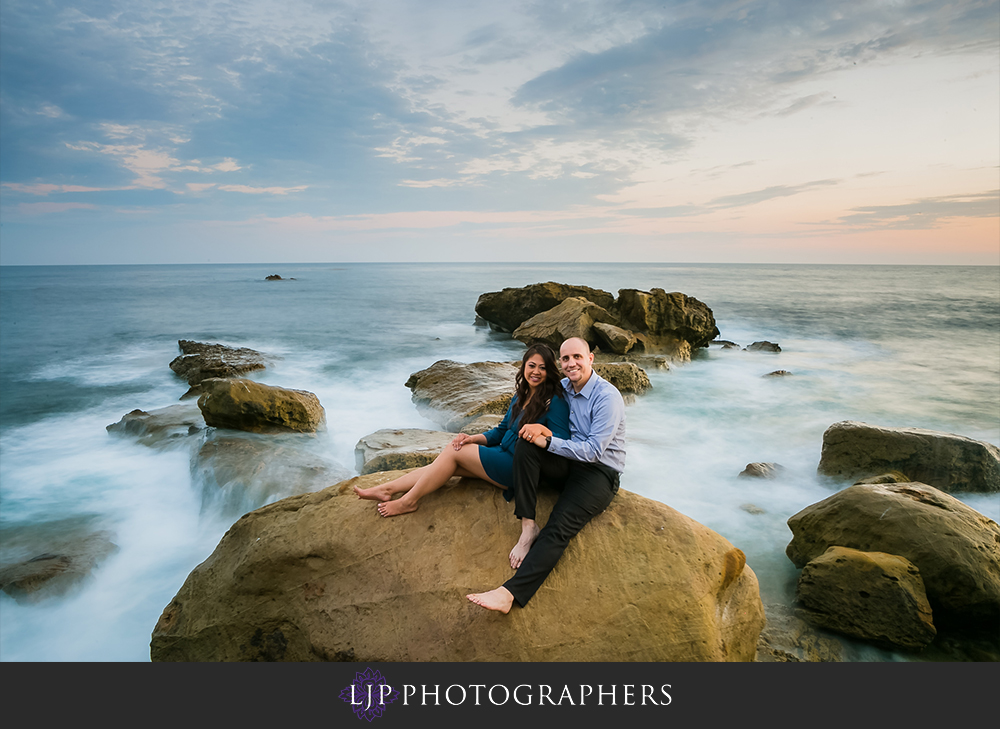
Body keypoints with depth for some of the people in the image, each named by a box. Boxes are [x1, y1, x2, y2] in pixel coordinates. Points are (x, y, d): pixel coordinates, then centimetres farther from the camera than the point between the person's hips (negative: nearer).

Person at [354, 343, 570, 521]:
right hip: (504, 456, 8)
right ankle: (387, 490, -1)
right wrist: (473, 438, 0)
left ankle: (409, 500, 0)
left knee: (454, 452, -11)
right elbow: (500, 431, 14)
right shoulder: (520, 396, 10)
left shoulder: (554, 401, -15)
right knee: (452, 456, -5)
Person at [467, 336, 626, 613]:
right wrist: (537, 427, -8)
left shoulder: (607, 397, -16)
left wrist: (548, 441, -20)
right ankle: (528, 527, -23)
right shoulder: (563, 387, 7)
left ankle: (510, 592, -37)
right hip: (570, 462, 7)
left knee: (559, 527, -26)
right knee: (525, 445, -21)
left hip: (600, 473, -6)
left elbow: (593, 450, -20)